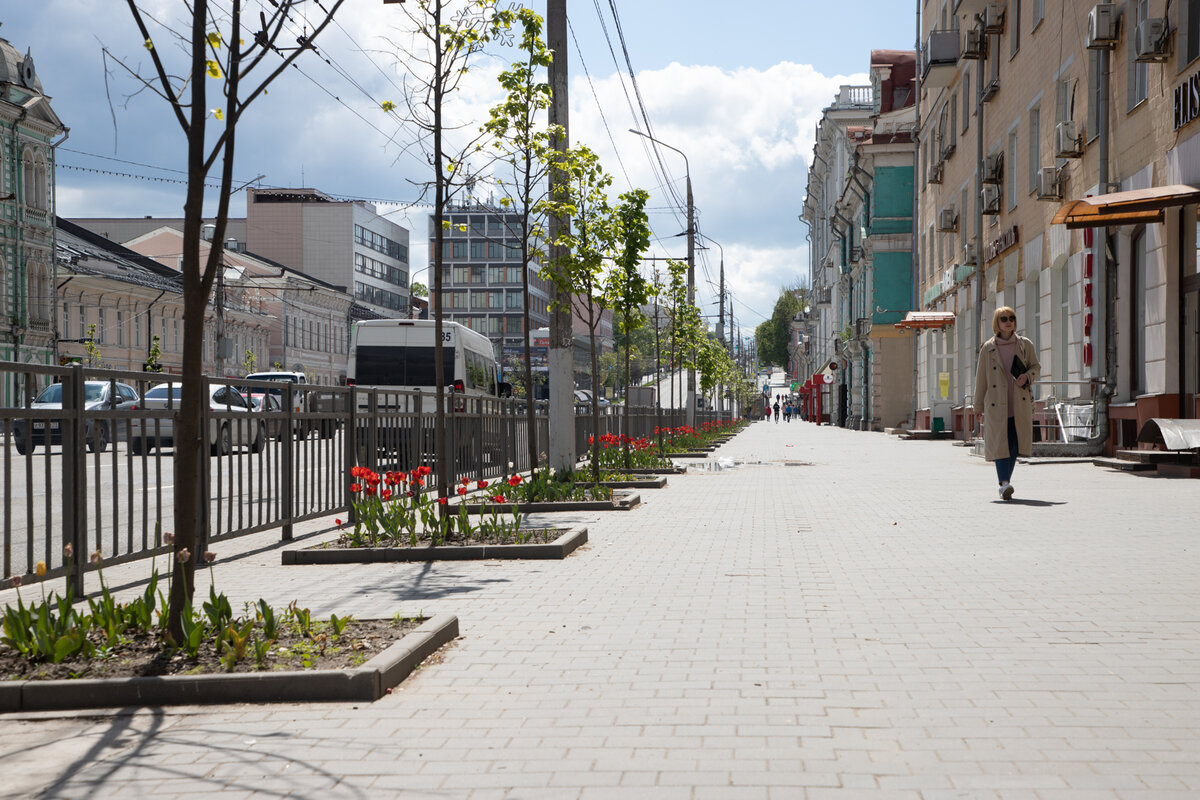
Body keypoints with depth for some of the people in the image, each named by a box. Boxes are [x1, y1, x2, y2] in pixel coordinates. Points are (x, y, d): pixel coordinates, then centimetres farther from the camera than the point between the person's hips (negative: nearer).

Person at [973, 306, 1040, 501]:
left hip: (1020, 403, 2)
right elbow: (981, 378, 8)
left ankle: (1005, 480, 19)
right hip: (996, 404, -2)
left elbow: (1036, 366, 17)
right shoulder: (988, 348, 4)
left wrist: (1027, 376, -6)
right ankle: (1004, 483, -18)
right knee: (1000, 442, -12)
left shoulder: (1025, 345, 7)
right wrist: (978, 406, 10)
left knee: (1015, 443, 3)